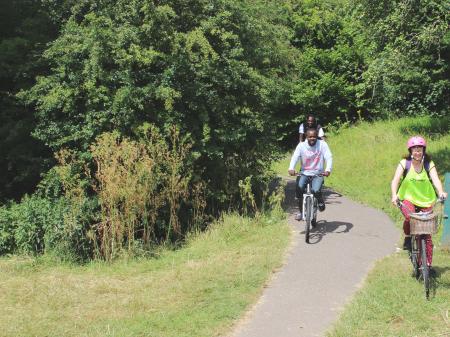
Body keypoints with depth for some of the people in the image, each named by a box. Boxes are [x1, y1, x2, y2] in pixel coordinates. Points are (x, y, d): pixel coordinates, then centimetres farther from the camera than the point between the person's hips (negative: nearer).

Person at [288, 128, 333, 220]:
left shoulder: (322, 144, -6)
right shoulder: (301, 145, -4)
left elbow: (329, 157, -14)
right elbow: (295, 157, -16)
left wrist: (328, 170, -33)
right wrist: (291, 168, -35)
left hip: (318, 174, -1)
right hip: (305, 173, 1)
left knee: (316, 190, -27)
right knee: (299, 187, -27)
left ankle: (320, 201, 11)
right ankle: (300, 211, -9)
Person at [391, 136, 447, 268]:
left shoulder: (429, 164, -3)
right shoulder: (404, 163, -6)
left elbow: (435, 179, -17)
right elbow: (395, 180, -15)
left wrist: (441, 192, -37)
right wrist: (394, 195, -33)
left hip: (426, 201, 2)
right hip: (408, 199, -1)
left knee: (427, 234, 1)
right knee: (410, 216, -35)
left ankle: (428, 264, 9)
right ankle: (407, 238, -4)